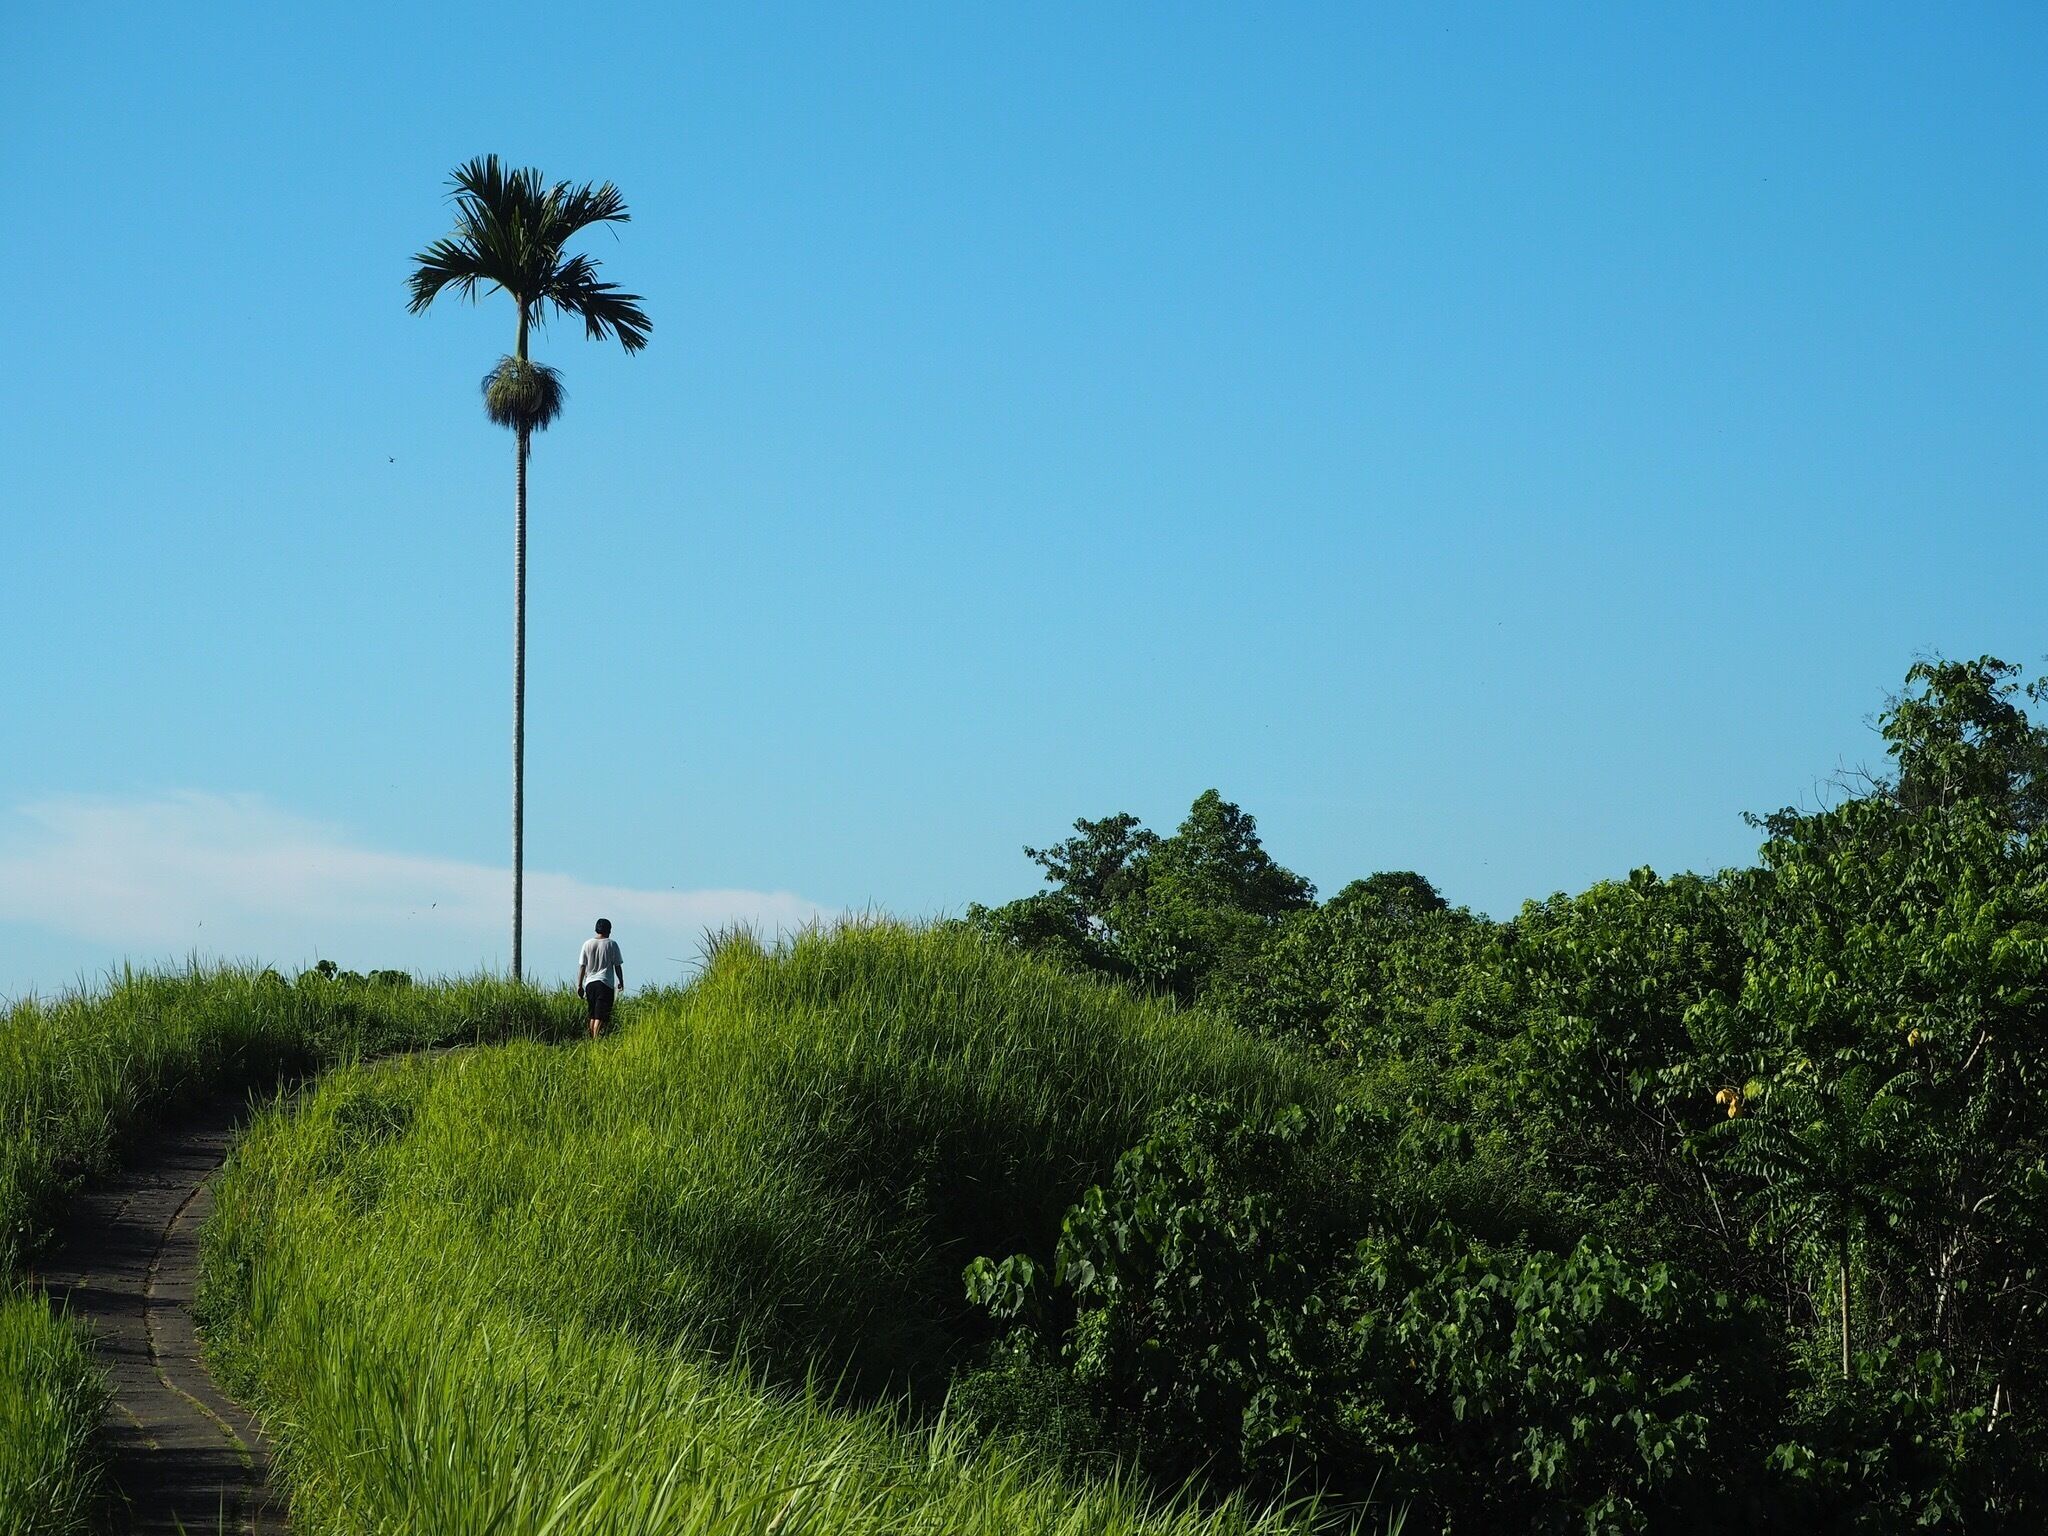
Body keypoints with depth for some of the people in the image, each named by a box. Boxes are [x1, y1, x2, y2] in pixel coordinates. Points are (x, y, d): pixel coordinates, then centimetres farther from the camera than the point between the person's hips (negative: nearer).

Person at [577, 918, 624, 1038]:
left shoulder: (587, 944, 6)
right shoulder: (612, 944, -2)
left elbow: (582, 966, 5)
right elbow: (617, 966, 1)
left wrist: (579, 985, 9)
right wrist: (621, 982, 13)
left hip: (590, 983, 4)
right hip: (606, 983, -4)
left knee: (593, 1015, 14)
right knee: (600, 1016, -8)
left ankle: (592, 1038, 15)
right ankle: (596, 1039, -18)